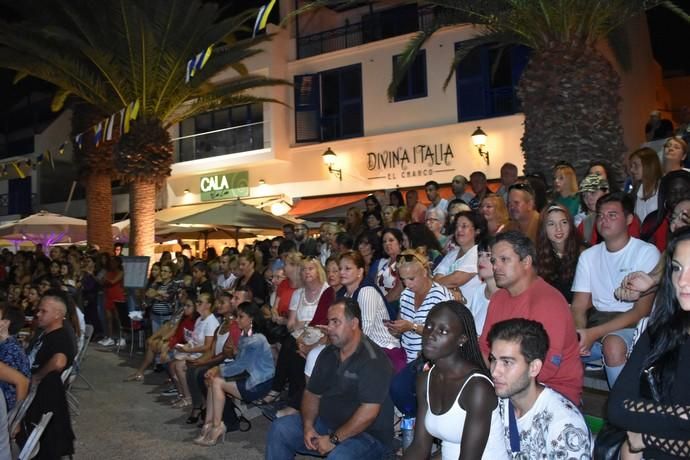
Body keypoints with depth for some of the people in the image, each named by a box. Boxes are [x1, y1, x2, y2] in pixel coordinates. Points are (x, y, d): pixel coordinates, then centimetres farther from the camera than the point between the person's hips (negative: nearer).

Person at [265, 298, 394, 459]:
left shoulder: (373, 360, -20)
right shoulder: (328, 354, 5)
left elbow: (368, 412, -26)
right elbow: (312, 394, 11)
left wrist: (334, 439, -22)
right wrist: (308, 426, -7)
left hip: (367, 434, -7)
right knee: (279, 429, -2)